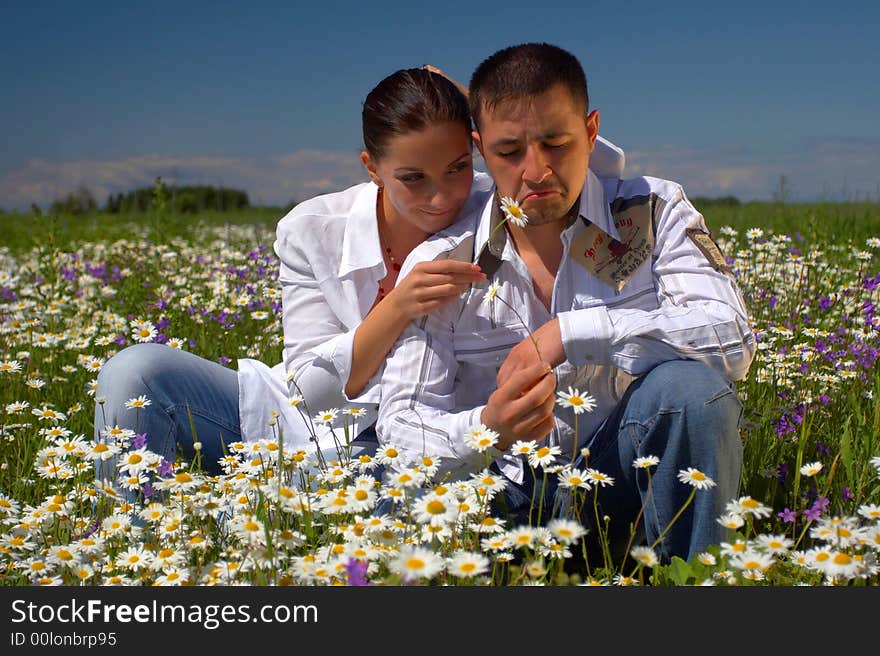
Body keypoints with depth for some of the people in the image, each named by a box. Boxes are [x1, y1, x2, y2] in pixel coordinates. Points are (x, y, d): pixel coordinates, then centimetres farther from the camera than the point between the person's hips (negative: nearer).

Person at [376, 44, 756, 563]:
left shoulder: (654, 213, -3)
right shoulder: (441, 263, -4)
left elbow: (732, 340, -19)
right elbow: (402, 427, -7)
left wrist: (569, 334, -26)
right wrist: (486, 430, -30)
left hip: (624, 481, 1)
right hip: (508, 495, 0)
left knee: (690, 383, -29)